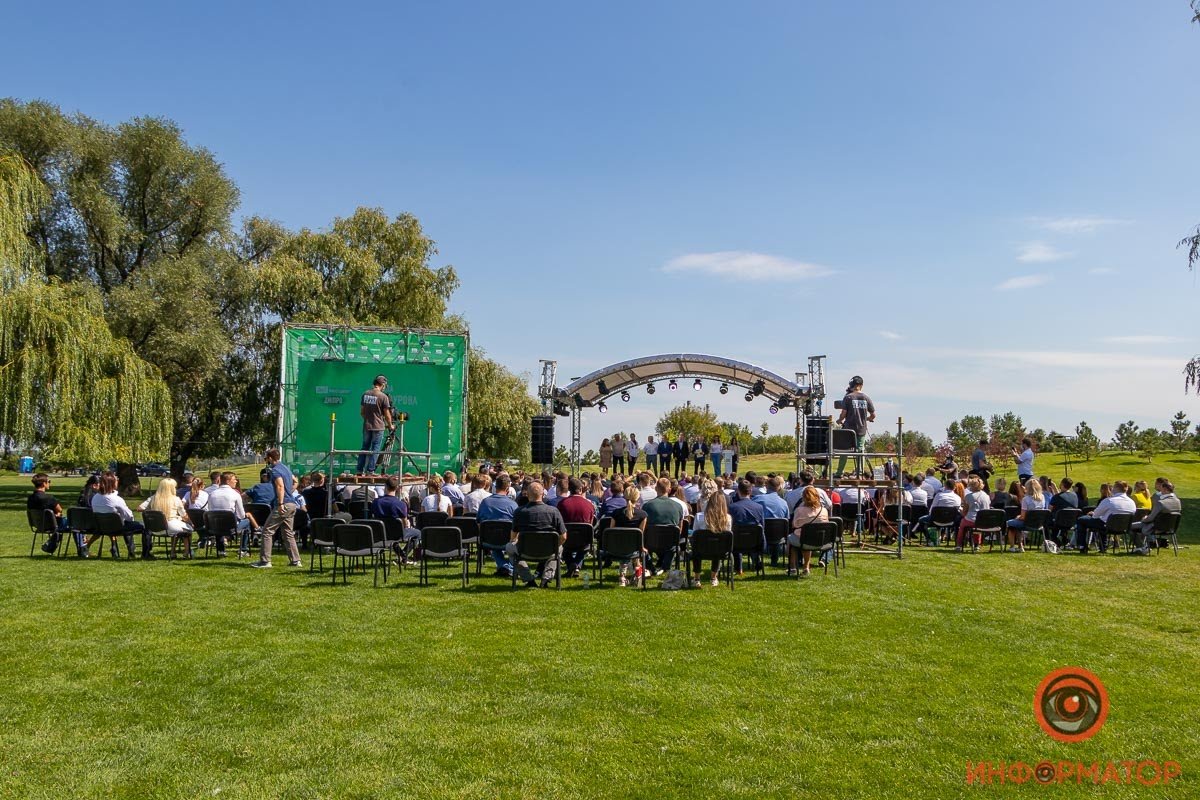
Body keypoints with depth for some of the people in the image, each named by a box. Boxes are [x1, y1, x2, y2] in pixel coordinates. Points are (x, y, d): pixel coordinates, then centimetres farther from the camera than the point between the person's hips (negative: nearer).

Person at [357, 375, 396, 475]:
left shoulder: (365, 394, 5)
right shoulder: (383, 397, -12)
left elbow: (362, 411, 12)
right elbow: (387, 414, -7)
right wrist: (390, 425, 8)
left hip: (366, 426, 5)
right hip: (378, 427, -5)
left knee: (365, 447, 12)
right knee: (375, 449, 2)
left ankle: (360, 470, 13)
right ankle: (370, 471, 1)